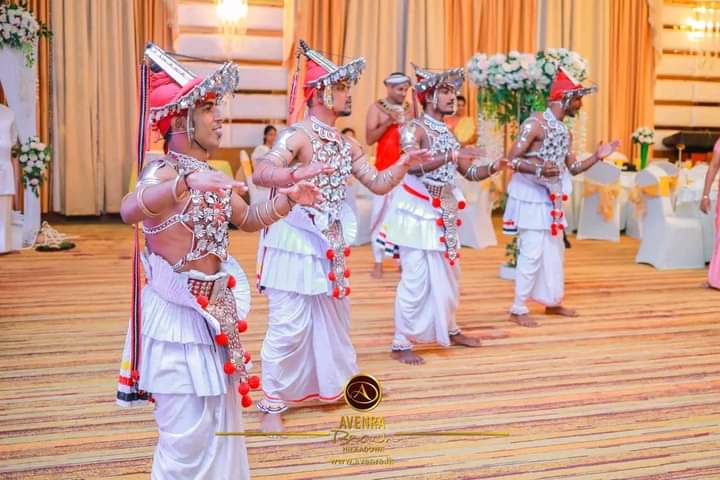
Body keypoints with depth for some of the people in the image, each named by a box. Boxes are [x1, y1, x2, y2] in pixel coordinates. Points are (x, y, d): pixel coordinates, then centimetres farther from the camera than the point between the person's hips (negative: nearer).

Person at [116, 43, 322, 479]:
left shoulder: (207, 175, 7)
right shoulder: (164, 172, -19)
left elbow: (248, 218, 22)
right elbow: (128, 211, -42)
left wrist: (288, 199, 5)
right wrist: (186, 182, -58)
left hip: (213, 312, 9)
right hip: (176, 315, -9)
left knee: (220, 424, 21)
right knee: (188, 436, 0)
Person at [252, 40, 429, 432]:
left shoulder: (347, 145, 9)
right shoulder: (297, 135, -16)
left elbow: (378, 183, 12)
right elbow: (261, 173, -32)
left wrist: (404, 164, -6)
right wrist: (295, 174, -53)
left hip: (331, 244, 8)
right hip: (294, 243, -8)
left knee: (334, 317, 21)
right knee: (289, 325, -4)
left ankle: (338, 380, 40)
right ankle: (273, 403, 10)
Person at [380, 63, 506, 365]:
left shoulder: (447, 134, 11)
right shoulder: (414, 128, -12)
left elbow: (470, 172, 13)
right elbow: (414, 165, -30)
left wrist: (493, 168, -5)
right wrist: (451, 155, -35)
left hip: (442, 212, 8)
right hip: (417, 211, -8)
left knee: (447, 274, 17)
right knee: (416, 278, -7)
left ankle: (450, 330, 34)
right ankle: (401, 344, 3)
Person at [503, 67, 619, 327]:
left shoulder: (565, 132, 11)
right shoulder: (535, 123, -15)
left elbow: (572, 168, 15)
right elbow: (512, 159, -18)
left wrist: (597, 157, 2)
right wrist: (538, 169, -33)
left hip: (551, 199, 9)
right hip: (531, 197, -9)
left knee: (555, 251, 15)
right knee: (532, 253, -8)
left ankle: (552, 302, 29)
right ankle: (518, 309, 1)